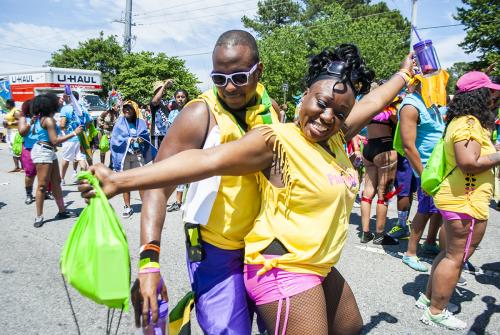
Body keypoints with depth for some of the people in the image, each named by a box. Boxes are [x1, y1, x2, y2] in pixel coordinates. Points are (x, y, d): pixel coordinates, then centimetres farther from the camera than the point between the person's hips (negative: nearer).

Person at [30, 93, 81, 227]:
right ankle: (39, 217, 2)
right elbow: (55, 140, -21)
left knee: (56, 181, 13)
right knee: (42, 185, -5)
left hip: (49, 152, 10)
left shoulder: (40, 118, 11)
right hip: (43, 152, -10)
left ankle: (62, 210, 21)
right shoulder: (49, 120, -17)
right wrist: (74, 133, -19)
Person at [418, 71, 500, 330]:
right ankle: (436, 312, 13)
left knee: (451, 253, 20)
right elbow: (468, 163, -27)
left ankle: (428, 297, 32)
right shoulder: (469, 123, -17)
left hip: (455, 197, 10)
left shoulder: (462, 121, 15)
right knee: (457, 257, 0)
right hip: (467, 201, -10)